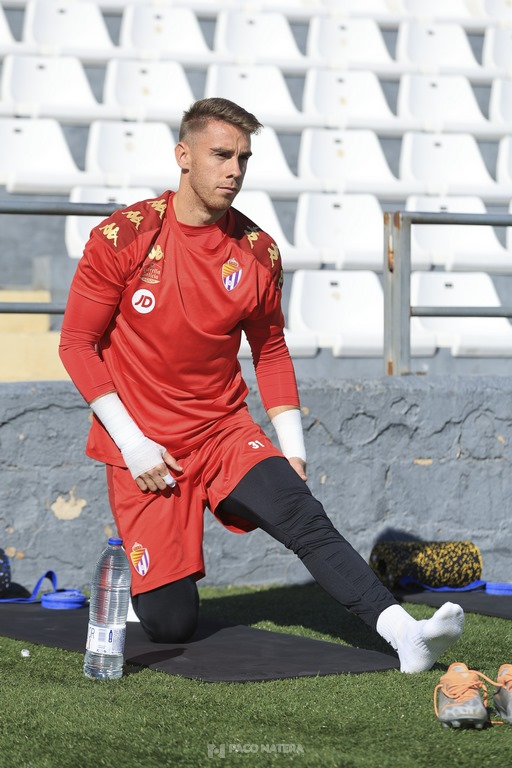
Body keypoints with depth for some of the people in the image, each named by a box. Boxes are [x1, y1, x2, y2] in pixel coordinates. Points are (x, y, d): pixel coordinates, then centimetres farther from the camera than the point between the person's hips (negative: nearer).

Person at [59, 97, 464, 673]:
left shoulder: (258, 252, 1)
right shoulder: (123, 237, -9)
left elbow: (271, 351, 14)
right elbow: (77, 344, -5)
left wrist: (290, 447, 3)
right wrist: (132, 443, -13)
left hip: (226, 432, 3)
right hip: (143, 445, -2)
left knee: (305, 517, -26)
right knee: (170, 625, -5)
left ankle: (405, 635, -38)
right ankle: (131, 571, 29)